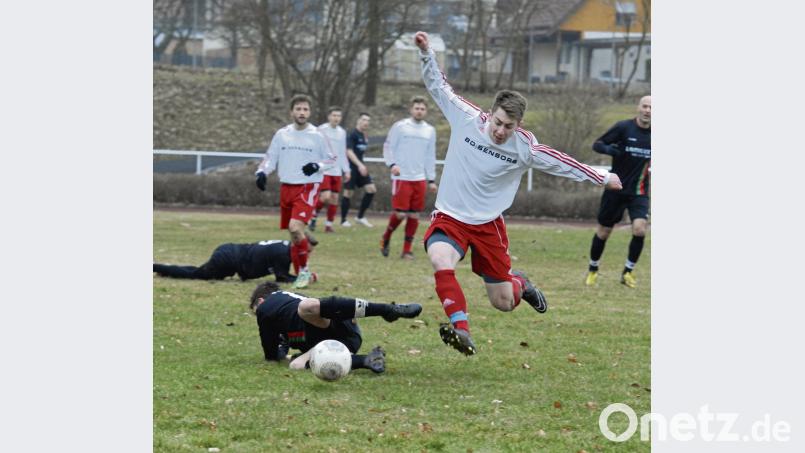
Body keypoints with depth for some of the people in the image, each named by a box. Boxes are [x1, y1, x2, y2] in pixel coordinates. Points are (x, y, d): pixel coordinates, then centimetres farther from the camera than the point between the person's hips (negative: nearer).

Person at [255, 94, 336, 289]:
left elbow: (331, 159, 7)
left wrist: (317, 166, -13)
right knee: (292, 233, 7)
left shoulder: (316, 136, -2)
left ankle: (304, 271, -10)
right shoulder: (282, 134, 7)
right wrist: (261, 172, -5)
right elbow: (270, 158, 13)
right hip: (286, 188, 5)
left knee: (295, 227, -22)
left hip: (307, 188, -5)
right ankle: (300, 274, 18)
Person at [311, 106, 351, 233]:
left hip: (336, 171, 6)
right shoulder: (321, 130, -6)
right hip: (323, 170, -6)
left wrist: (346, 170, 15)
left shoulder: (342, 132, 12)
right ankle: (313, 216, 9)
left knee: (335, 198, 2)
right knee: (326, 196, -15)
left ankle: (329, 224, 11)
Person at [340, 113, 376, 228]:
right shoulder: (352, 135, -12)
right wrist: (360, 165, -28)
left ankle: (360, 217, 9)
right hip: (351, 167, -8)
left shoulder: (363, 135, 13)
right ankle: (343, 220, 9)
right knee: (348, 192, -3)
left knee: (371, 189, 0)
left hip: (360, 167, 8)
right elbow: (349, 152, -20)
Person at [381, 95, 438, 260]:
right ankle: (386, 239, 15)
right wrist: (392, 164, -17)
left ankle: (407, 250, 8)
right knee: (400, 213, -10)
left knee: (414, 215, 2)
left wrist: (431, 180, 14)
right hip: (401, 177, -4)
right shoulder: (400, 126, -1)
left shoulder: (430, 130, 12)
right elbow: (388, 147, 0)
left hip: (419, 178, 4)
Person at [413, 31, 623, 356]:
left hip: (488, 225, 1)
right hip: (449, 219, -1)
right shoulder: (467, 119, -10)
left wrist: (602, 179, 11)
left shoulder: (525, 148, -10)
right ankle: (460, 329, -37)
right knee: (440, 261, -36)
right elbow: (438, 86, 2)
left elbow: (560, 162, 4)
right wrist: (426, 52, -7)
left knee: (504, 303, 7)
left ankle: (520, 284, 45)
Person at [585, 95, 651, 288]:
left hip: (639, 192, 1)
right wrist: (608, 149, -27)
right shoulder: (623, 127, -10)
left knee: (639, 229, -18)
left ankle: (627, 272, 1)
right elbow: (597, 144, -6)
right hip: (616, 190, -1)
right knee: (603, 231, 7)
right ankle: (592, 270, 31)